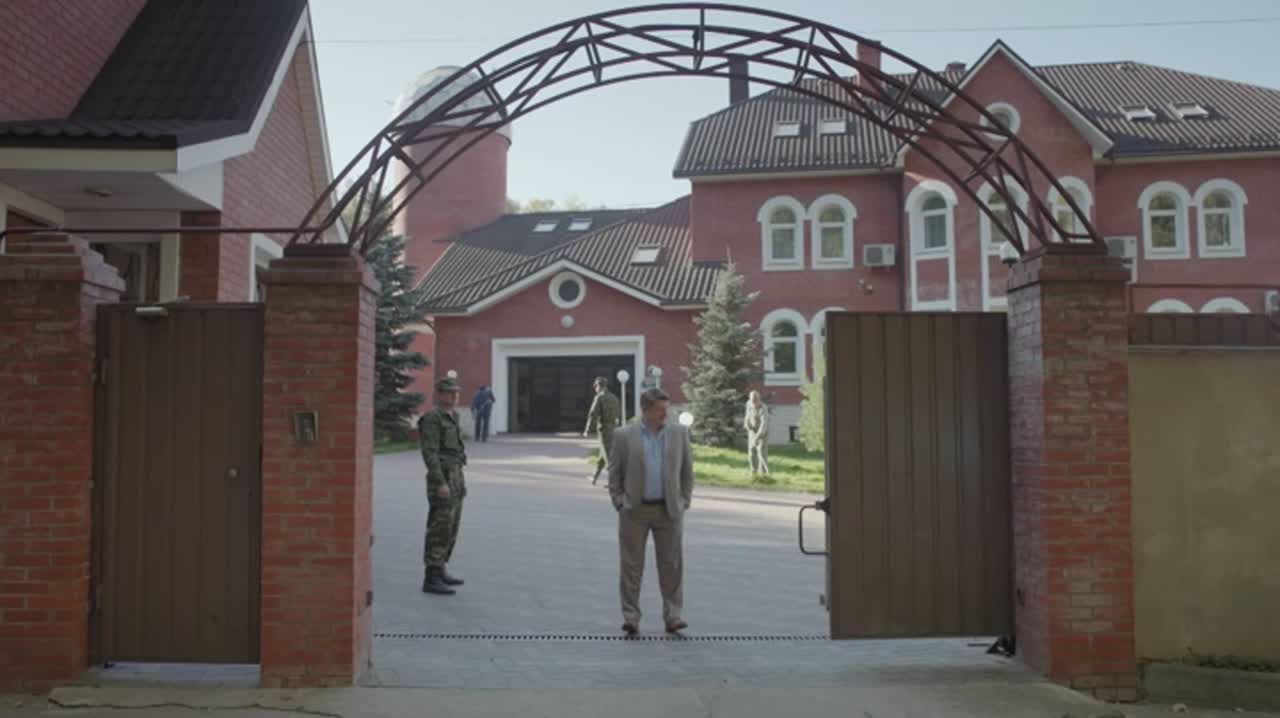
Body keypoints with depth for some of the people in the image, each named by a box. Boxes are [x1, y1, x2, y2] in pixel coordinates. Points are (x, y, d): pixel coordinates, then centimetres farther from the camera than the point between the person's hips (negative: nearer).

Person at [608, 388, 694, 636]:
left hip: (669, 510, 1)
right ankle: (631, 618, 10)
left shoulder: (679, 433, 5)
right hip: (634, 511, -1)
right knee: (631, 566, 3)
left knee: (671, 566, 3)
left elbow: (687, 471, 9)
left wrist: (684, 501, 2)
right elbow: (614, 473, 4)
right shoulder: (624, 436, 0)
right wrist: (619, 502, -3)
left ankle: (672, 617, 10)